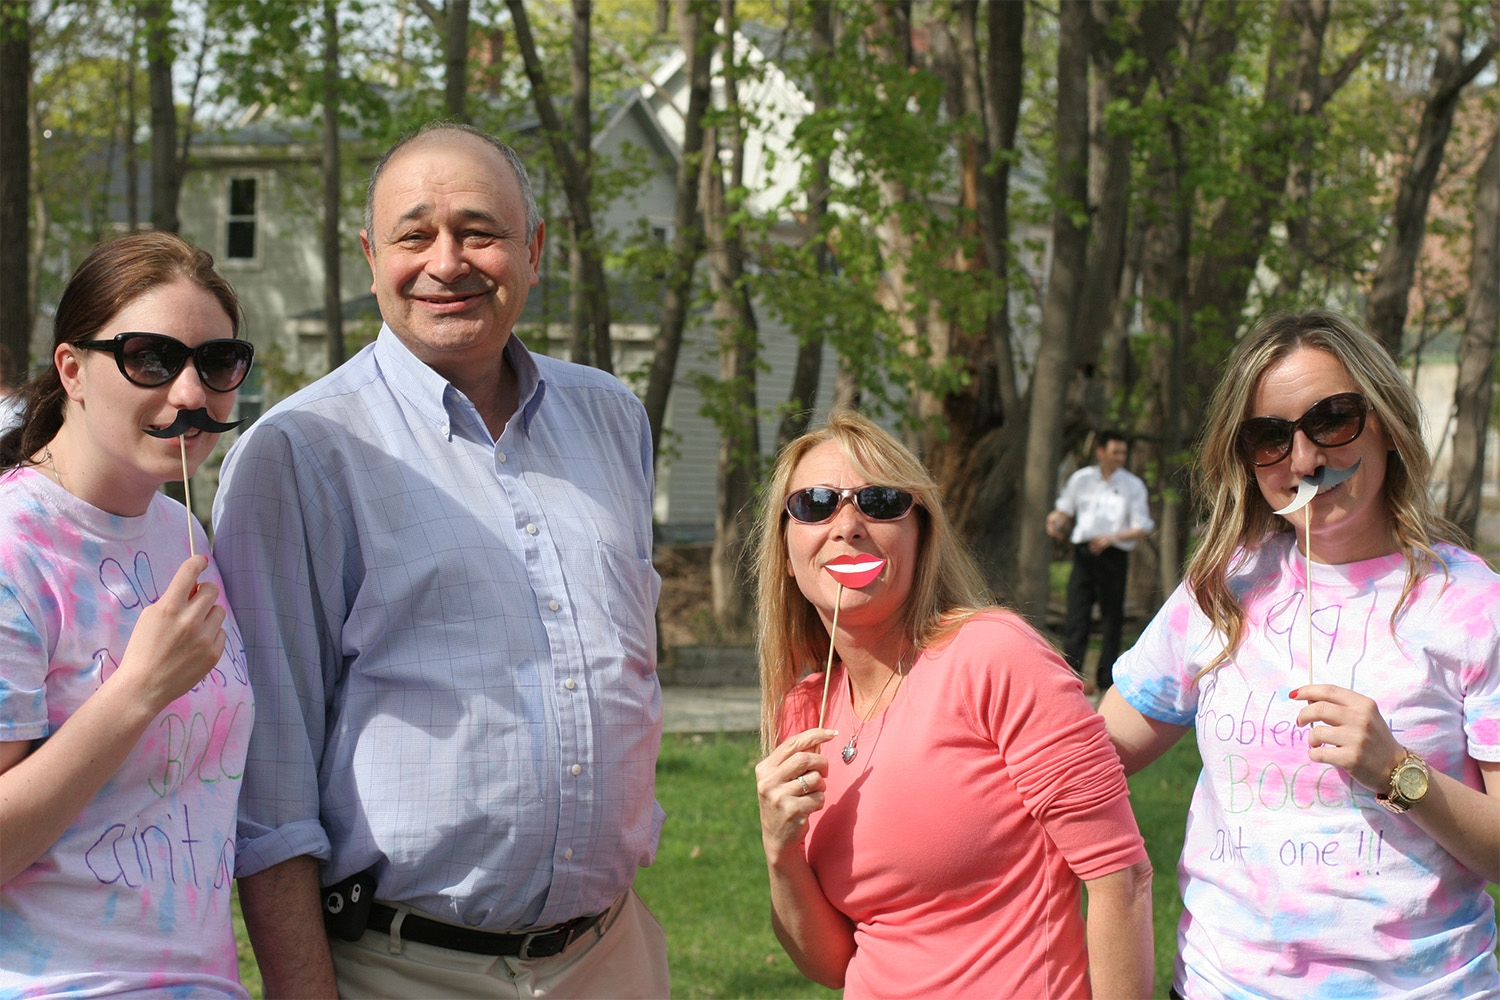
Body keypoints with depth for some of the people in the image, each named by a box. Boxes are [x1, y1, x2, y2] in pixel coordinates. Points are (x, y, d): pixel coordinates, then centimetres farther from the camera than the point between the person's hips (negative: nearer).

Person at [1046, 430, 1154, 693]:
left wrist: (1112, 538, -16)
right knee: (1076, 616, -5)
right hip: (1083, 553, 1)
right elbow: (1064, 509, 22)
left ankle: (1106, 681, 9)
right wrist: (1055, 521, -3)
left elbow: (1142, 528, 0)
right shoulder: (1081, 479, 10)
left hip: (1114, 556, -1)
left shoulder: (1133, 486, 4)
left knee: (1112, 619, 1)